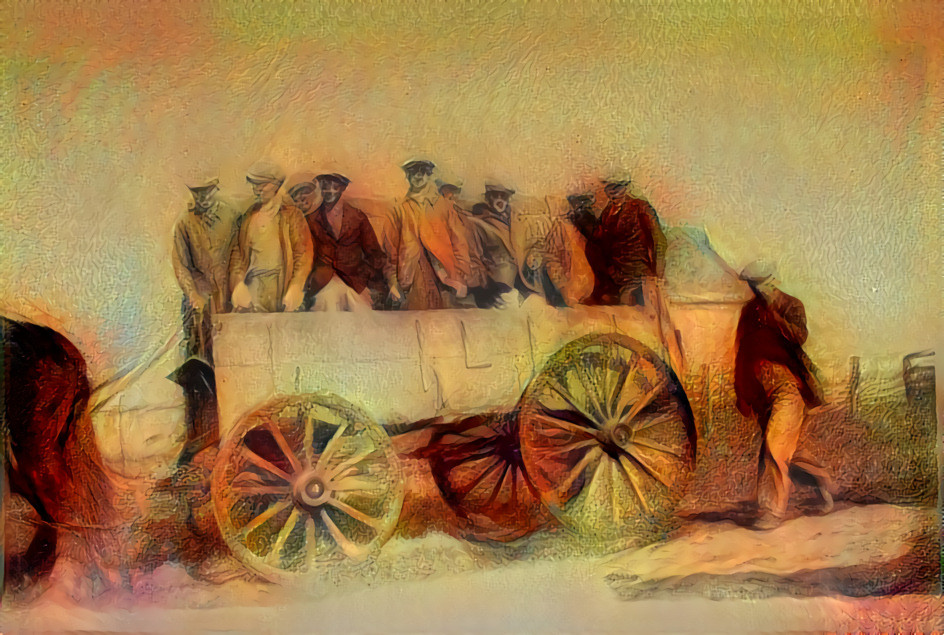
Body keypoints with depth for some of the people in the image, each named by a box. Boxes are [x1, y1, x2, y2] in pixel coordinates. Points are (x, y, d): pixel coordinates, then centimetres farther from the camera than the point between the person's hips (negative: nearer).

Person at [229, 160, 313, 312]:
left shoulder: (291, 214, 3)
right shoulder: (248, 215, 13)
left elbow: (304, 254, -1)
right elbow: (237, 251, 11)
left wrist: (294, 290, -9)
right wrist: (239, 285, -2)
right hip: (252, 285, 3)